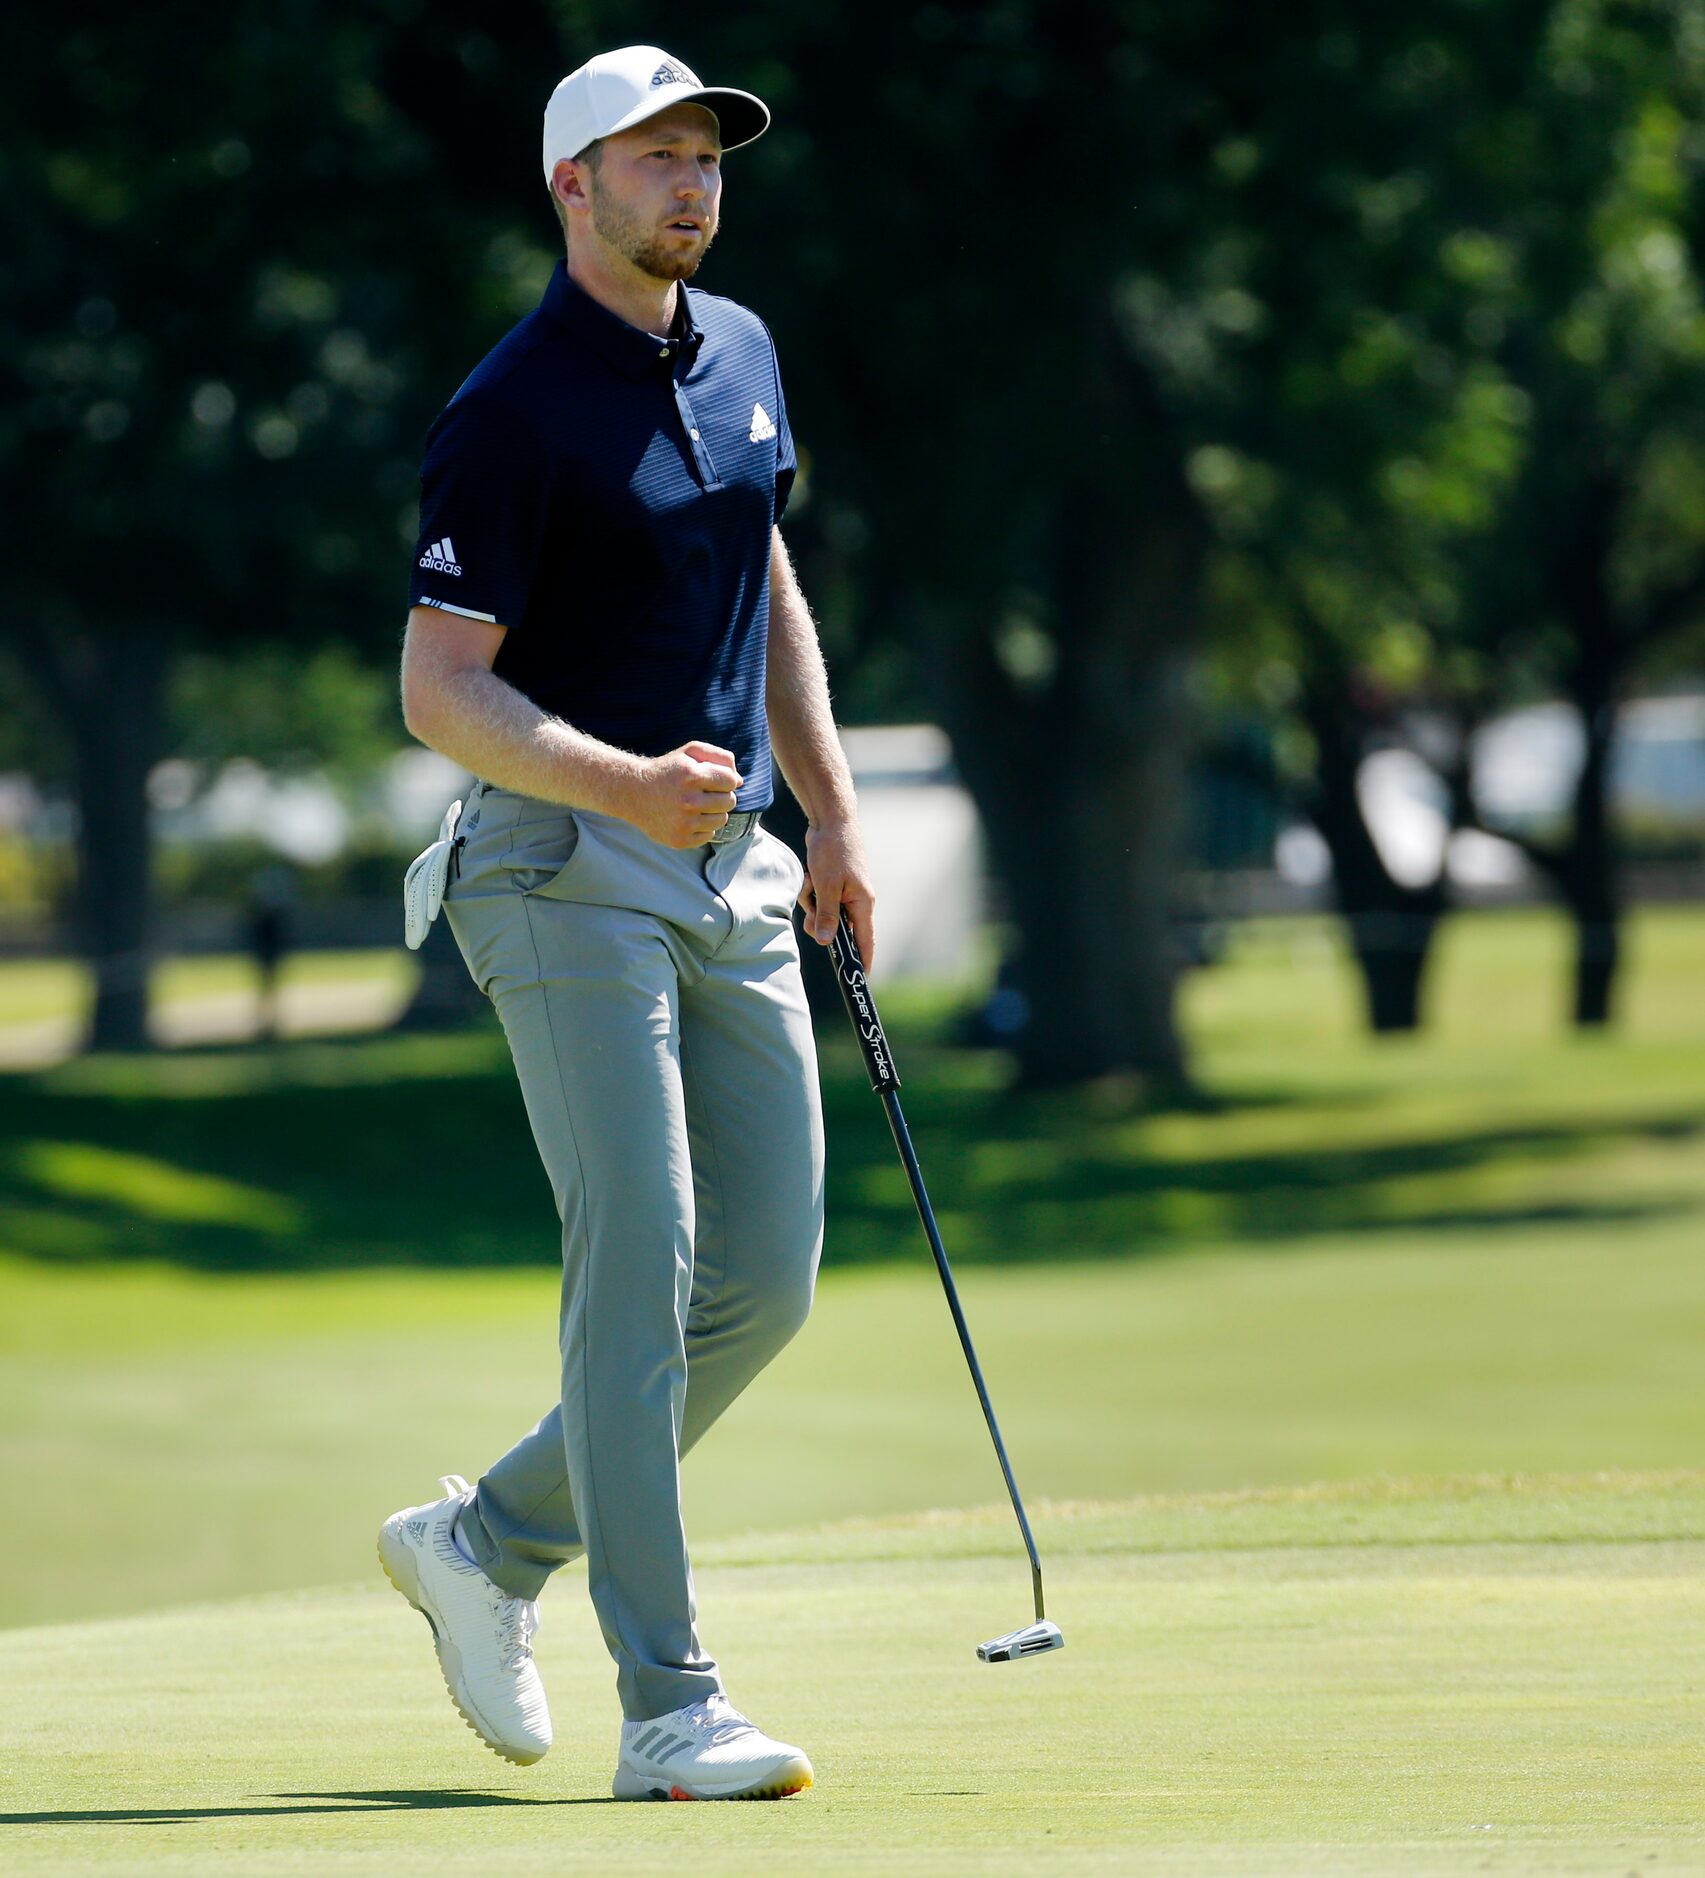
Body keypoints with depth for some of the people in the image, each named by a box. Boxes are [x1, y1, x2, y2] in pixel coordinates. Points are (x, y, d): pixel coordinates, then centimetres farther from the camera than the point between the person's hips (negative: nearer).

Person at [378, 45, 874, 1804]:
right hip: (568, 865, -8)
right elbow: (440, 687, -15)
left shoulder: (738, 354, 12)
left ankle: (492, 1538, 24)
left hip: (731, 867, 8)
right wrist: (624, 784, -30)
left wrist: (832, 811, 19)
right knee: (638, 1255, -14)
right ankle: (668, 1709, -14)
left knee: (769, 1275, 6)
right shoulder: (515, 412, -12)